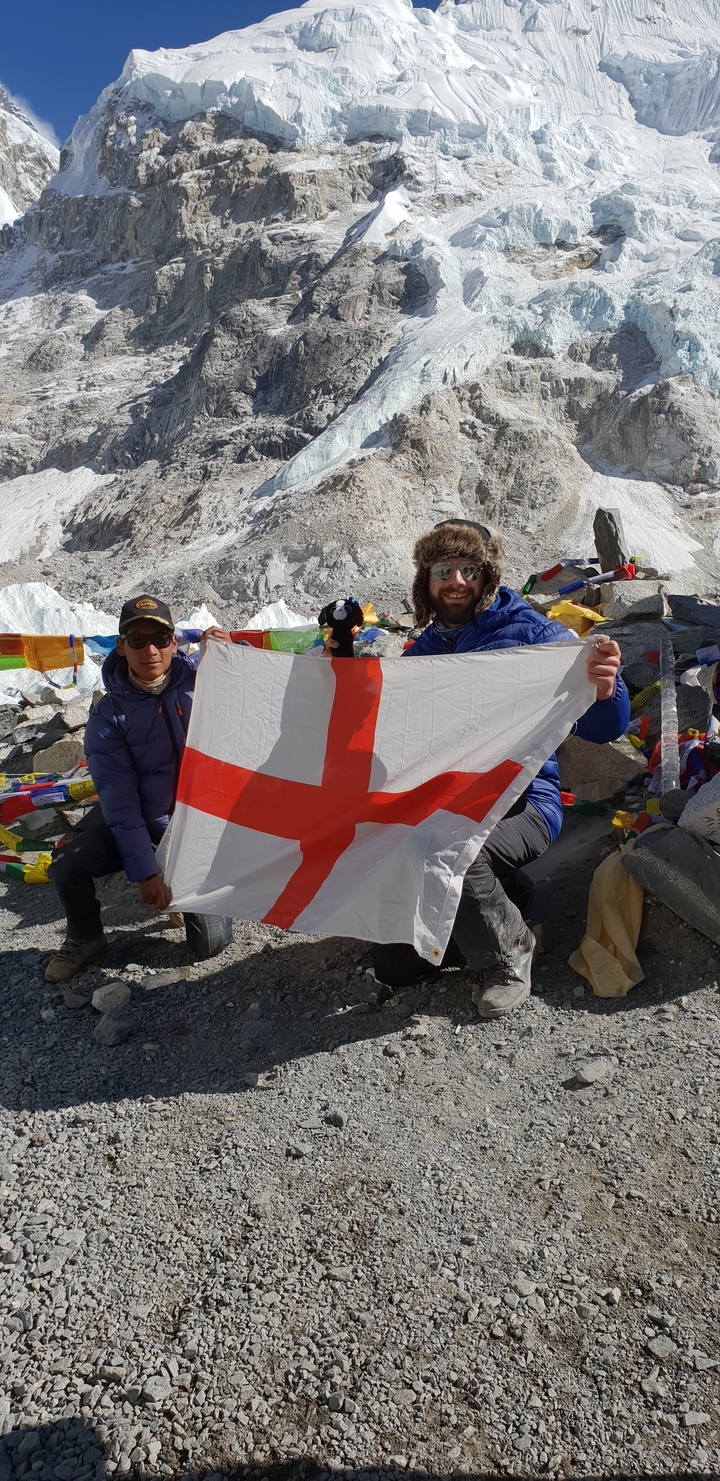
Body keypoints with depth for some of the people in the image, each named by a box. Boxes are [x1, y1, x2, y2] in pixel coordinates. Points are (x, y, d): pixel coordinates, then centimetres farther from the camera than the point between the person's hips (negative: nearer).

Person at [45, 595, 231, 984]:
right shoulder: (109, 714, -11)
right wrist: (143, 870, -22)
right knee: (66, 865, -22)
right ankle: (85, 939, 11)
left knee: (211, 943, -6)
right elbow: (119, 797, -16)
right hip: (138, 820, 1)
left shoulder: (202, 682, -9)